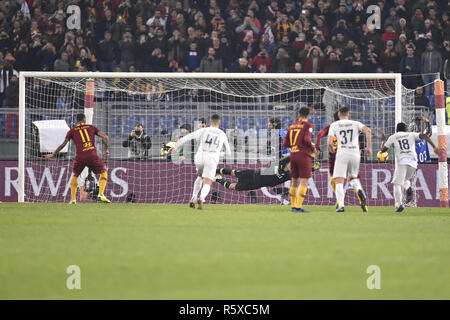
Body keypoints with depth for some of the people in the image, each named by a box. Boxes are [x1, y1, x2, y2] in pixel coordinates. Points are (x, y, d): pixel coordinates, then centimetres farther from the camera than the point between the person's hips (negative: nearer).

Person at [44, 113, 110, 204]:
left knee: (75, 175, 25)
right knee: (104, 171, 20)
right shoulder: (91, 127, 16)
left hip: (80, 157, 1)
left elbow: (63, 144, 12)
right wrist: (106, 150, 20)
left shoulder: (72, 131, 14)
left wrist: (53, 155, 22)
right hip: (92, 156, -1)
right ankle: (101, 194, 4)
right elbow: (105, 137, 8)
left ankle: (73, 199, 15)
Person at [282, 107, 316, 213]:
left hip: (293, 155, 6)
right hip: (303, 155, -6)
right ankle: (298, 206, -13)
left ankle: (293, 206, 15)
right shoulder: (307, 125, -4)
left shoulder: (292, 126, 13)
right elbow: (307, 139, -19)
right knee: (304, 182, -5)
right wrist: (313, 148, -2)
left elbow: (285, 143, 12)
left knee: (294, 182, 13)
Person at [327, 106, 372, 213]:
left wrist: (332, 149, 19)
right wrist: (369, 147, -1)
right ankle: (359, 189, -8)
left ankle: (341, 205, -19)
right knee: (352, 177, 24)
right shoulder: (356, 124, 12)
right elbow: (368, 131, -6)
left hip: (342, 154, -3)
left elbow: (330, 142, -3)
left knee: (339, 182, -3)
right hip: (355, 154, 3)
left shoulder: (334, 125, 7)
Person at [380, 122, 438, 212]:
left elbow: (383, 149, 12)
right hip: (413, 162, 3)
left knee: (397, 184, -1)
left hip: (401, 161, -3)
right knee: (405, 179, 25)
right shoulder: (411, 135, 20)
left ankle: (399, 204, -21)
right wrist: (434, 147, 0)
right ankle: (408, 188, -10)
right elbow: (424, 136, 6)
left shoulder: (393, 137, 15)